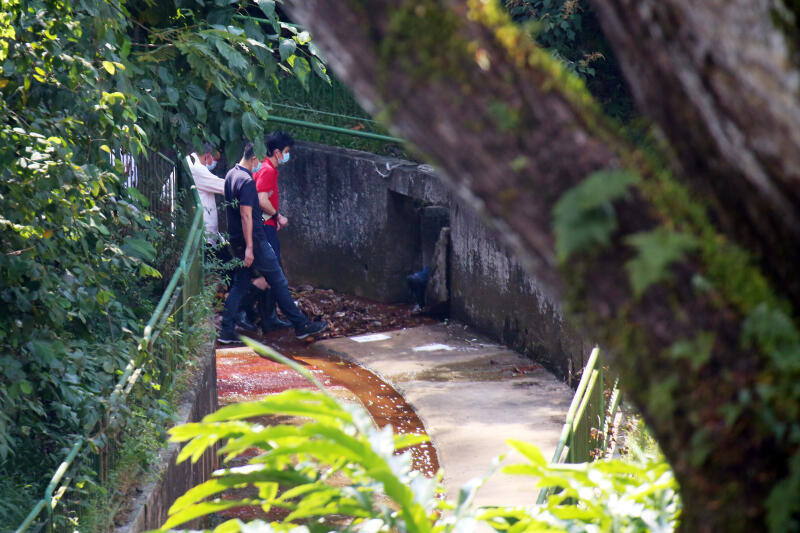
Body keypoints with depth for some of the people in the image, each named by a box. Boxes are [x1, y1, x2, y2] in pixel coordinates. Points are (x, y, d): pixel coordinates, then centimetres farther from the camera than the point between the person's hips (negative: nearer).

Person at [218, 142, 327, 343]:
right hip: (254, 239, -9)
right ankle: (300, 325, 6)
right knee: (278, 282, 0)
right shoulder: (247, 181, -19)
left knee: (240, 284, 12)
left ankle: (226, 330, 7)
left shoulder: (231, 175, 10)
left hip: (236, 240, 9)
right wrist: (249, 247, -23)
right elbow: (246, 215, -23)